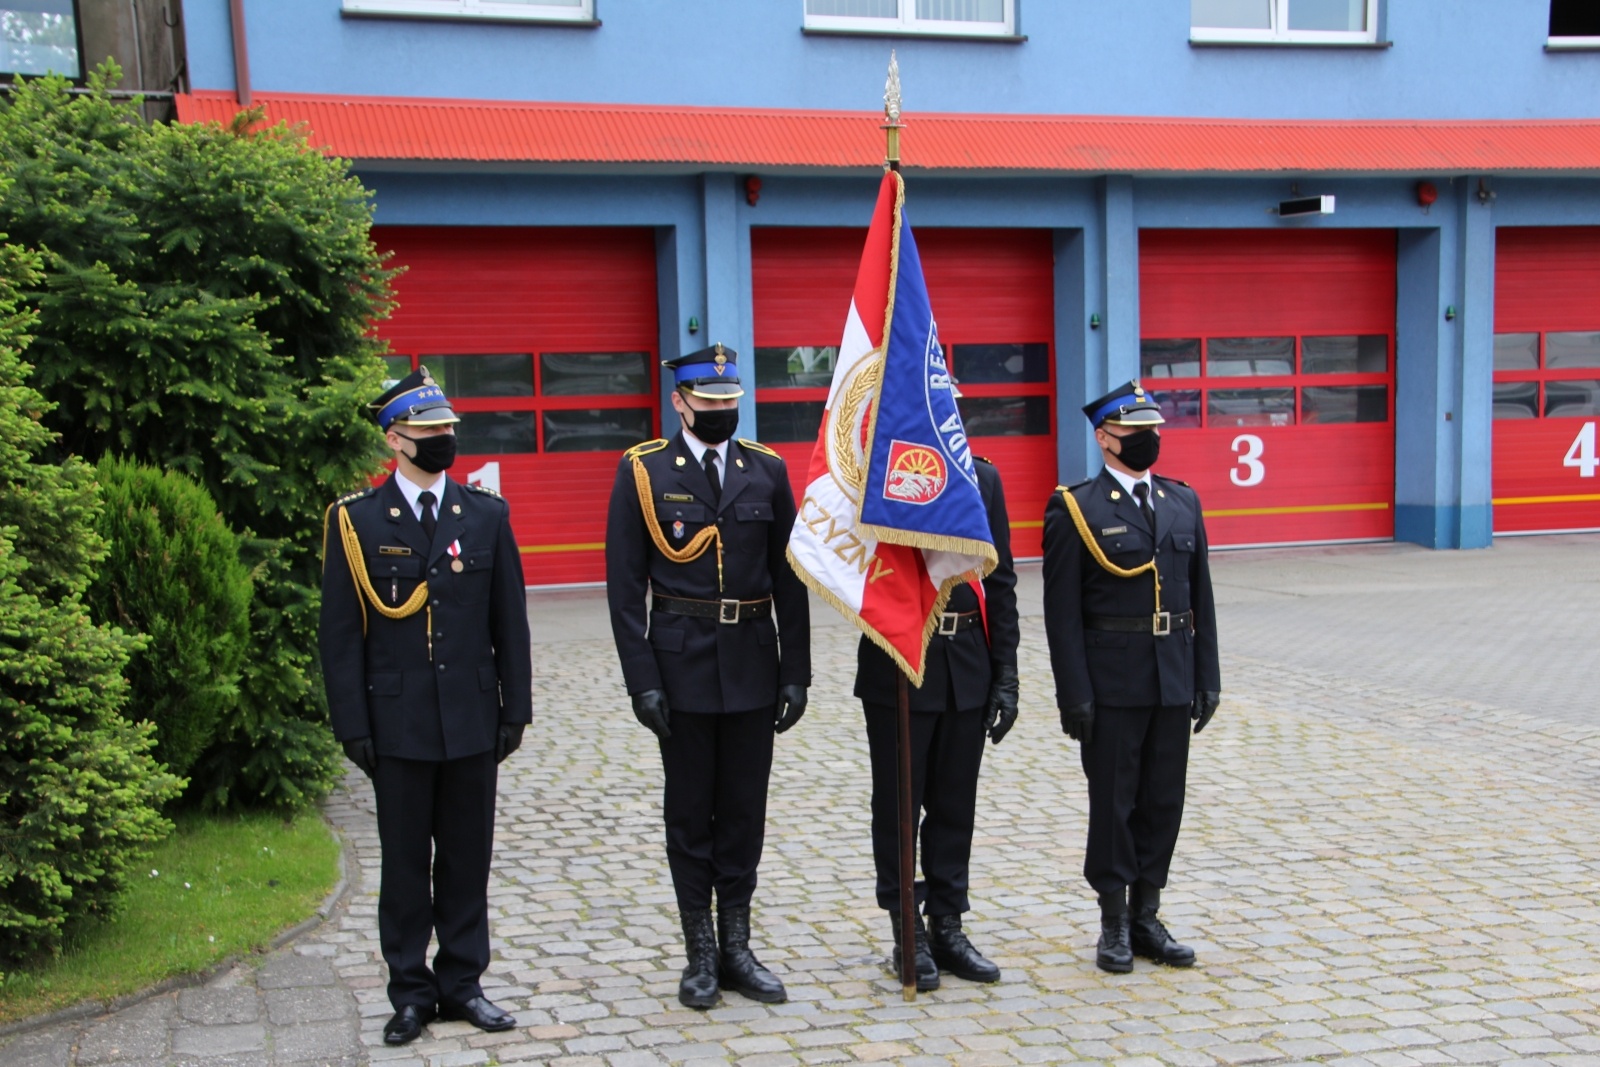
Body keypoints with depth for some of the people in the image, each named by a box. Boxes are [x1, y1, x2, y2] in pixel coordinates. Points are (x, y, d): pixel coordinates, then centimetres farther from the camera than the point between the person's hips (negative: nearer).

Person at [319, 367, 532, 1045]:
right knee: (405, 862, 8)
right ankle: (411, 993, 20)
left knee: (467, 857, 9)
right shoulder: (355, 521, -1)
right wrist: (352, 725, -6)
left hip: (473, 721, 2)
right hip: (398, 725, -2)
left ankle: (462, 982, 23)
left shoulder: (487, 514, 5)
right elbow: (340, 633, -2)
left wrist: (515, 708, 2)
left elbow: (510, 621, 6)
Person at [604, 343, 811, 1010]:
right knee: (689, 812, 7)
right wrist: (641, 679, -11)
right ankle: (701, 955, 19)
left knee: (744, 811, 10)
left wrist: (795, 672, 2)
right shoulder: (642, 473, -2)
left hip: (753, 666, 3)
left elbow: (788, 579, 6)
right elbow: (625, 586, -5)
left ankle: (736, 948, 23)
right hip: (682, 666, -2)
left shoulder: (767, 471, 5)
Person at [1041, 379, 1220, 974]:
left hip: (1173, 681, 5)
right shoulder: (1075, 511, -6)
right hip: (1112, 685, -5)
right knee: (1113, 803, 5)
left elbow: (1200, 598, 11)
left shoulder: (1183, 503, 10)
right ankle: (1114, 925, 18)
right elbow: (1062, 612, -9)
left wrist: (1207, 678, 6)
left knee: (1164, 802, 11)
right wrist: (1074, 694, -13)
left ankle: (1147, 918, 24)